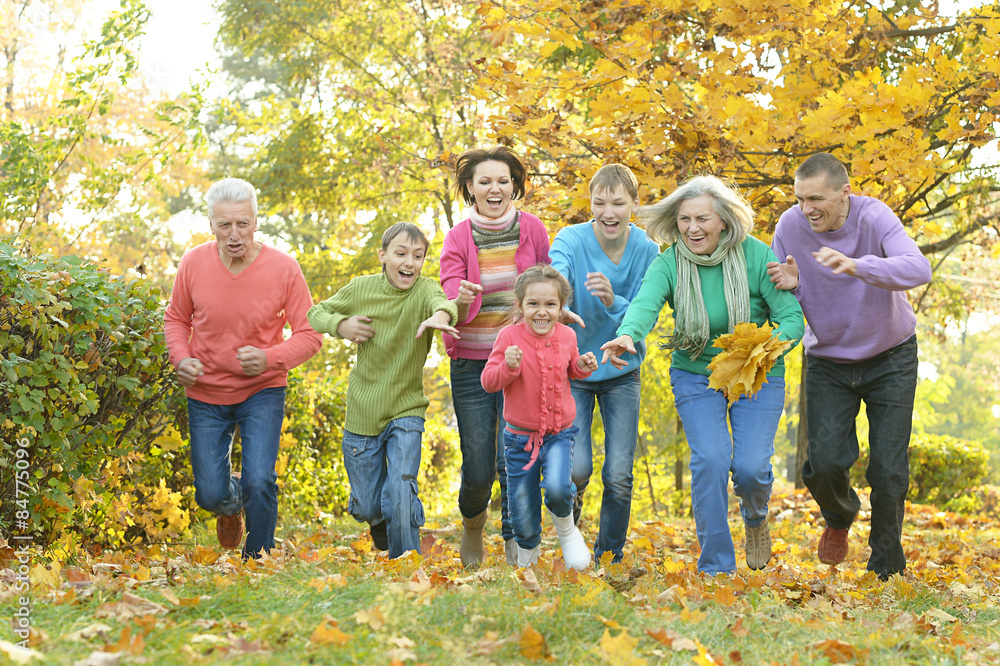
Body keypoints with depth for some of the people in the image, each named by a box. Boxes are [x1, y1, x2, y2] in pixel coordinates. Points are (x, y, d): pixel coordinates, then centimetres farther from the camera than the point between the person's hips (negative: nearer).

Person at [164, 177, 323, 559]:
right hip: (206, 394, 2)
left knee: (259, 483, -16)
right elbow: (176, 319, 5)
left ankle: (257, 559, 11)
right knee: (210, 495, 3)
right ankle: (231, 502, 43)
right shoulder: (194, 263, -11)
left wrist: (270, 359, -29)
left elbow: (310, 335, -11)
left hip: (262, 391, -2)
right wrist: (181, 359, -14)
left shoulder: (283, 269, -16)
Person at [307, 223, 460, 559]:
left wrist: (441, 315, -61)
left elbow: (441, 301, -37)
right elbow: (316, 313, 8)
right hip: (362, 413, 2)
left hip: (406, 412, -2)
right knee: (367, 506, 10)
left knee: (401, 496, -15)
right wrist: (340, 324, -14)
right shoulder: (362, 288, -6)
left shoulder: (424, 289, -12)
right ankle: (378, 518, 47)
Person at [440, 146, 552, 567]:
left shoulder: (532, 229, 2)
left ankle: (516, 542, 6)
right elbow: (450, 289, -11)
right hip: (471, 362, 0)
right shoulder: (458, 237, 1)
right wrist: (461, 298, -35)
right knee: (477, 466, 0)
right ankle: (472, 523, 32)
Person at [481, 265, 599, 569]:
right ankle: (527, 559, 38)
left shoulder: (566, 336, -1)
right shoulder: (509, 337, -12)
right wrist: (508, 366, -29)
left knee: (557, 487, -26)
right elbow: (488, 382, -11)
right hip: (520, 436, -1)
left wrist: (583, 367, -3)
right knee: (521, 505, 7)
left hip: (559, 433, 1)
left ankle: (566, 528, 9)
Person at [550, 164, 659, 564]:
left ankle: (609, 558, 20)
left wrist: (613, 302, -35)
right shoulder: (571, 241, -16)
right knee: (577, 468, -11)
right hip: (573, 366, -2)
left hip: (621, 371, 2)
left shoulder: (647, 251, -10)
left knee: (619, 476, -2)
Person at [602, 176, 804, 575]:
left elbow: (791, 317, -16)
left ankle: (755, 517, 25)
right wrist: (628, 334, -56)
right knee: (710, 460, -18)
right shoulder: (668, 264, -13)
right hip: (695, 375, 1)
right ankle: (716, 568, -4)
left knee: (751, 467, -13)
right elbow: (645, 304, -32)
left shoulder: (756, 256, -15)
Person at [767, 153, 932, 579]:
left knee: (889, 469, -4)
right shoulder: (790, 227, -14)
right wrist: (791, 286, -28)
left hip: (890, 358, -2)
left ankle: (886, 568, 16)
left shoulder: (874, 217, -23)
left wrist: (856, 266, -55)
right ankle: (840, 517, 26)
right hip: (828, 362, 2)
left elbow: (918, 269, -39)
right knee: (824, 463, -10)